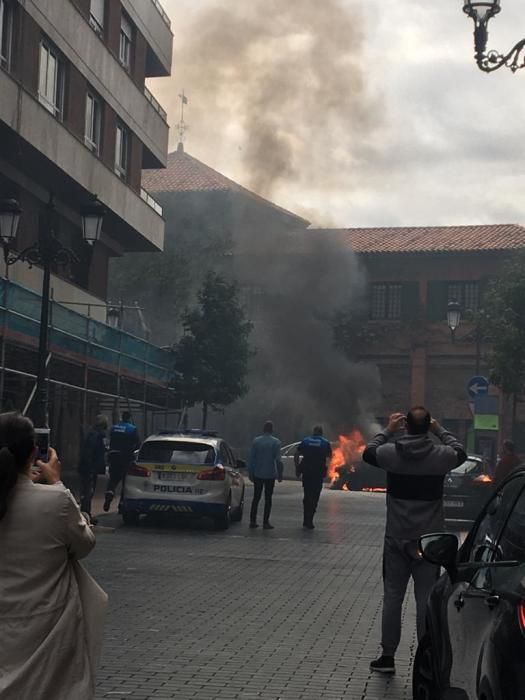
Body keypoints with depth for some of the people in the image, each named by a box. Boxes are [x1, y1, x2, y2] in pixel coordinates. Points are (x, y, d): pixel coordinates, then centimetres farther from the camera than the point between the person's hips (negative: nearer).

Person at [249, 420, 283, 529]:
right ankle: (266, 522, 2)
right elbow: (278, 460, -9)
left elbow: (252, 458, 2)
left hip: (257, 474, 3)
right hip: (270, 475, -2)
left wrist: (251, 473, 9)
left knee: (256, 497, 11)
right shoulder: (276, 442, -7)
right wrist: (280, 474, -2)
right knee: (268, 498, 3)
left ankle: (253, 520, 9)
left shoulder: (256, 441, 1)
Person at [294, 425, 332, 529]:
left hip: (306, 473, 2)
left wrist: (297, 468, 8)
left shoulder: (305, 441, 6)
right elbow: (329, 456, 14)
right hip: (318, 473, -2)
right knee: (314, 498, 3)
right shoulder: (325, 443, 1)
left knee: (307, 496, 15)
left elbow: (296, 455, 2)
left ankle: (306, 521, 19)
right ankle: (309, 522, -2)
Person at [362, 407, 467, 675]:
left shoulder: (391, 452, -10)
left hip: (396, 539, 1)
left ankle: (388, 656, 14)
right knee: (426, 599, 5)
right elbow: (460, 452, 14)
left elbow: (368, 453, 14)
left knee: (392, 597, 9)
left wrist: (389, 430, 20)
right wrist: (440, 431, 22)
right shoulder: (441, 455, -10)